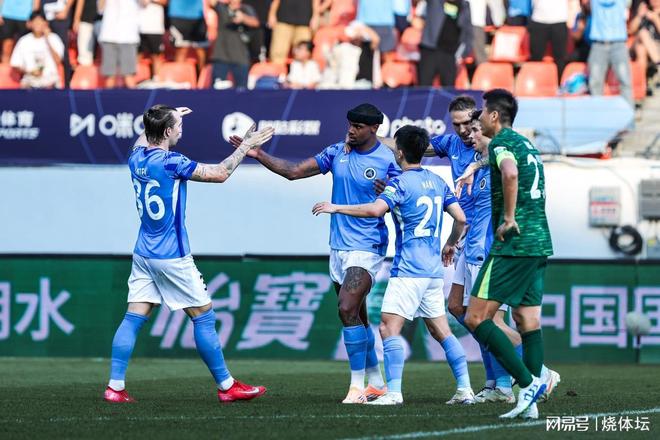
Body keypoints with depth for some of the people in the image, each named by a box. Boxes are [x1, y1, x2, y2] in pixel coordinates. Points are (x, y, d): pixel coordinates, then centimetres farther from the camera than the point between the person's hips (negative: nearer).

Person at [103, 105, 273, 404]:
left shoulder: (136, 158, 2)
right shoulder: (171, 163, -18)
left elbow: (143, 140, 28)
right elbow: (219, 174, -11)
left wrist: (166, 117, 38)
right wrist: (246, 146, 0)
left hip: (143, 254, 7)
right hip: (172, 256, -7)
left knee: (133, 319, 4)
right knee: (204, 317, 3)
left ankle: (115, 387, -3)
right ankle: (226, 387, 9)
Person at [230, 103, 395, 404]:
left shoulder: (388, 160, -10)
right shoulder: (337, 152, 6)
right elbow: (294, 171, 7)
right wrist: (259, 155, -2)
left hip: (366, 248, -6)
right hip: (338, 247, 6)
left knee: (348, 310, -19)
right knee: (356, 318, 12)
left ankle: (358, 385, -14)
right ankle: (376, 383, 24)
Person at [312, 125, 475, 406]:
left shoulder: (400, 183, -9)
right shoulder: (437, 182, 13)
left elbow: (376, 209, -26)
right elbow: (460, 218, 13)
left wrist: (336, 208, -17)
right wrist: (451, 244, 31)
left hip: (408, 269, -8)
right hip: (433, 268, 8)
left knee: (389, 327, -12)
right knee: (441, 331, 14)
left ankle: (394, 392, -22)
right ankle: (465, 389, 10)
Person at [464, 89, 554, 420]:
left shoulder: (501, 143, -7)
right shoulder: (527, 146, 20)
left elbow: (510, 172, -29)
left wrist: (508, 218, -21)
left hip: (513, 244, -9)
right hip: (540, 244, 9)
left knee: (476, 319, -7)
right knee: (528, 321, 8)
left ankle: (527, 383, -13)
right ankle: (530, 403, 3)